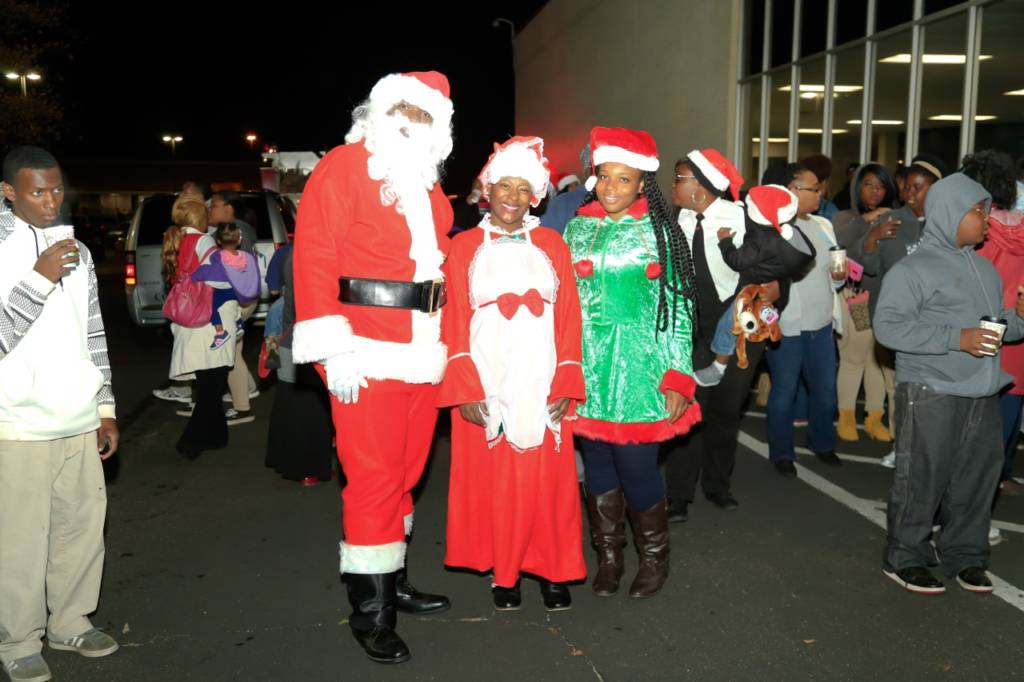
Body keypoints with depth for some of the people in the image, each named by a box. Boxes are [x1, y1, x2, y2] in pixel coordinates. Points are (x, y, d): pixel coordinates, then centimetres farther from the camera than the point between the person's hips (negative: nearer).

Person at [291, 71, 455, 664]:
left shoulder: (429, 184, 18)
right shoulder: (345, 166, -4)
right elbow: (314, 255, -11)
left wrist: (444, 339, 13)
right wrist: (332, 347, -18)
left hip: (424, 352, 7)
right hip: (368, 352, -7)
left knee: (407, 470, 15)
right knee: (375, 477, -2)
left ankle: (394, 582, 31)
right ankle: (371, 611, 13)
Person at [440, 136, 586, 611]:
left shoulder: (551, 245, 7)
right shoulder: (464, 247, 5)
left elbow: (569, 318, 3)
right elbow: (455, 323, 0)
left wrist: (565, 385, -4)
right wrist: (465, 390, -9)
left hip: (541, 386, 1)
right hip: (485, 387, 0)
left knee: (546, 480, 5)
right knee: (492, 479, 5)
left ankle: (551, 570, 21)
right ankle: (503, 573, 21)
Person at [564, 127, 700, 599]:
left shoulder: (660, 232, 2)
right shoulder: (576, 228, 10)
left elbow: (679, 307, 0)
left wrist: (679, 377, -7)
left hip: (641, 370, -3)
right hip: (588, 370, 3)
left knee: (637, 469, -2)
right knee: (598, 467, 8)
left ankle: (654, 557, 22)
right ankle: (608, 558, 27)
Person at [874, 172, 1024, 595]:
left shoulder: (984, 268, 15)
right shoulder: (913, 269, -9)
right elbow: (888, 325, -18)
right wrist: (957, 338, -22)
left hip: (982, 394, 7)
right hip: (931, 394, -7)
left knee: (978, 476, 12)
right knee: (922, 478, 0)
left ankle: (965, 556, 28)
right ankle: (904, 558, 15)